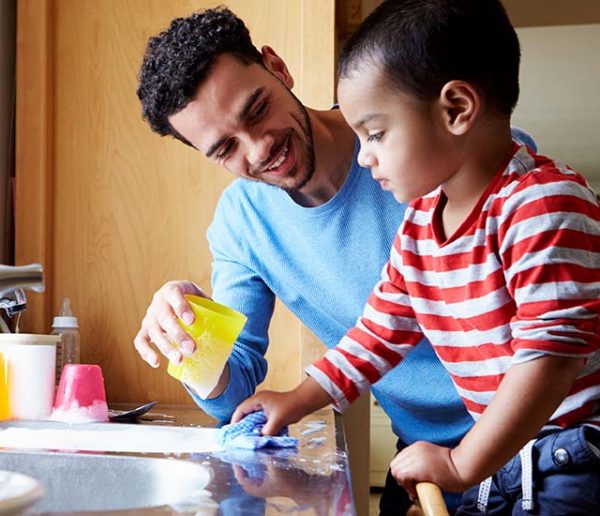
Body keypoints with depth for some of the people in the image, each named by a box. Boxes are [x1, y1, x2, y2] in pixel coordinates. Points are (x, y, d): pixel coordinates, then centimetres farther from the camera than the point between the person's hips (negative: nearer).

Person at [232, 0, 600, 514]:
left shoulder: (541, 204, -22)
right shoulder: (417, 226, 6)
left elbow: (552, 351, -27)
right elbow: (381, 332, 16)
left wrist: (462, 464, -23)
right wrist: (297, 402, 15)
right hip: (504, 457, 8)